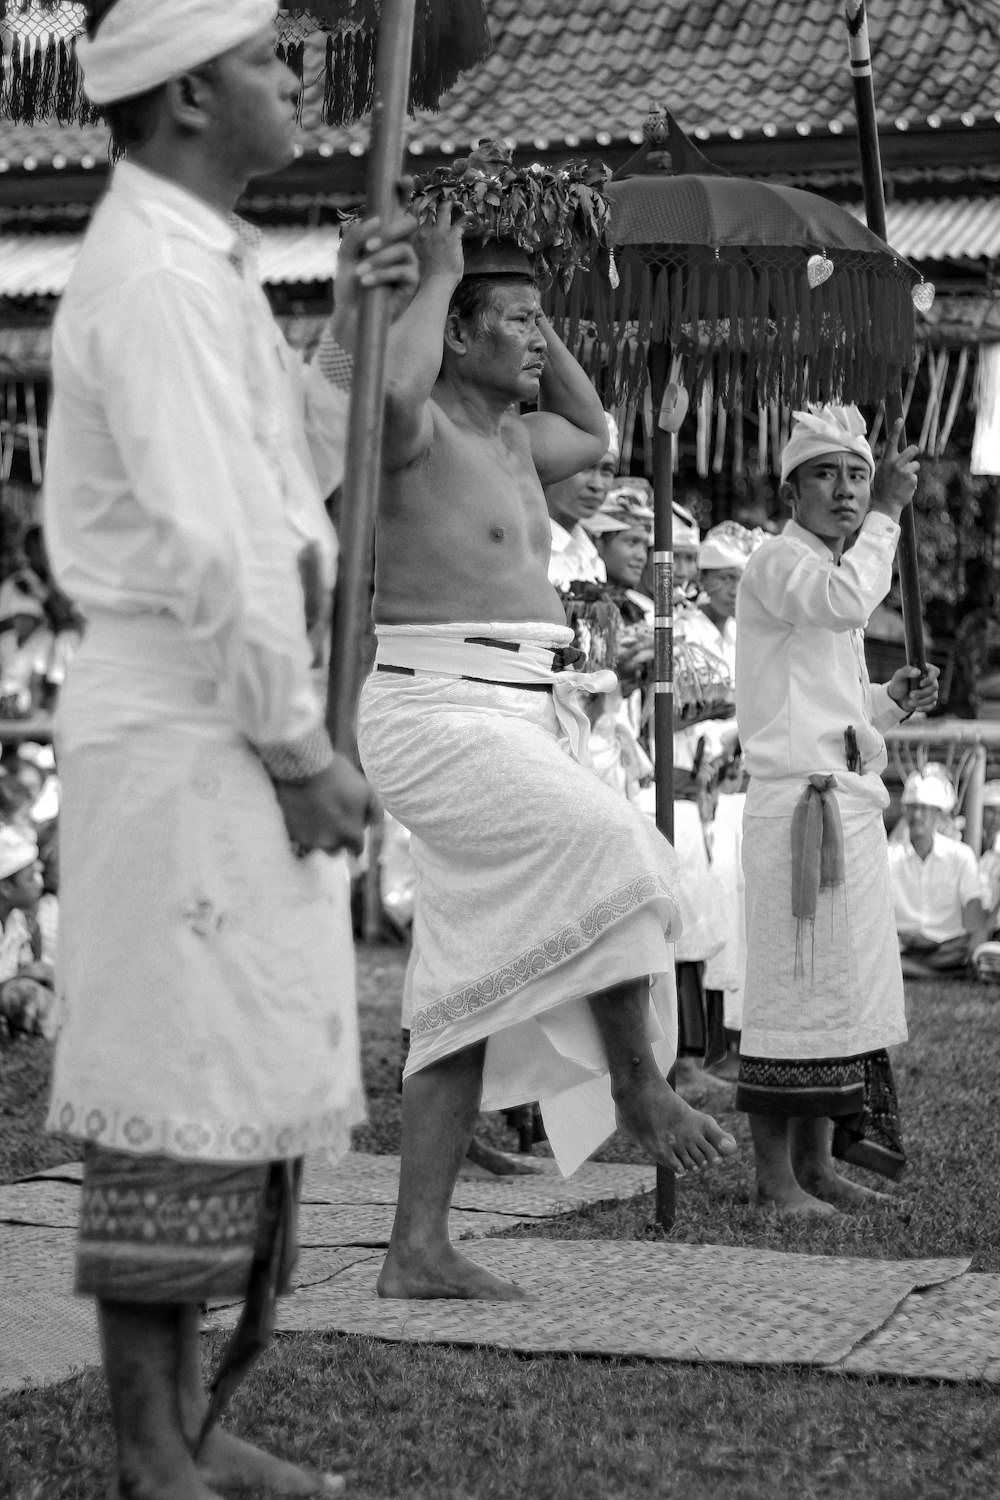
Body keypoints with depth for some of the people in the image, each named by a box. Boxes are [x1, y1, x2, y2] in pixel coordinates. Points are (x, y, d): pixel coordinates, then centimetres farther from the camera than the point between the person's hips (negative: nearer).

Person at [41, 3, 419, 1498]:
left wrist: (347, 335, 11)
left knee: (230, 1090, 12)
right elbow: (209, 548, -20)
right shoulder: (154, 271, -14)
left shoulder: (198, 265, 18)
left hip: (222, 734, 10)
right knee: (181, 1092, -6)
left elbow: (288, 487, 22)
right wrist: (301, 751, -16)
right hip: (180, 737, -10)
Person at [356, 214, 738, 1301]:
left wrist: (534, 312, 29)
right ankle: (639, 1089, -11)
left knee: (471, 996, 4)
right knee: (612, 851, -28)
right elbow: (389, 389, -34)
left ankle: (416, 1251, 5)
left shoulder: (504, 438, 20)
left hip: (515, 724, 9)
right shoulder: (415, 427, -8)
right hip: (435, 717, -9)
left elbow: (594, 436, 41)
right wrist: (441, 274, -16)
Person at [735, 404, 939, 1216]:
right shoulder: (779, 561, -6)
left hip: (849, 804, 10)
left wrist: (892, 699, 12)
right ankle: (775, 1174, -5)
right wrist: (887, 512, -18)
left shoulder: (830, 570, 23)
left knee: (847, 985, 11)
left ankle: (818, 1162, 18)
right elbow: (848, 601, -28)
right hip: (799, 800, -10)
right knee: (795, 984, -9)